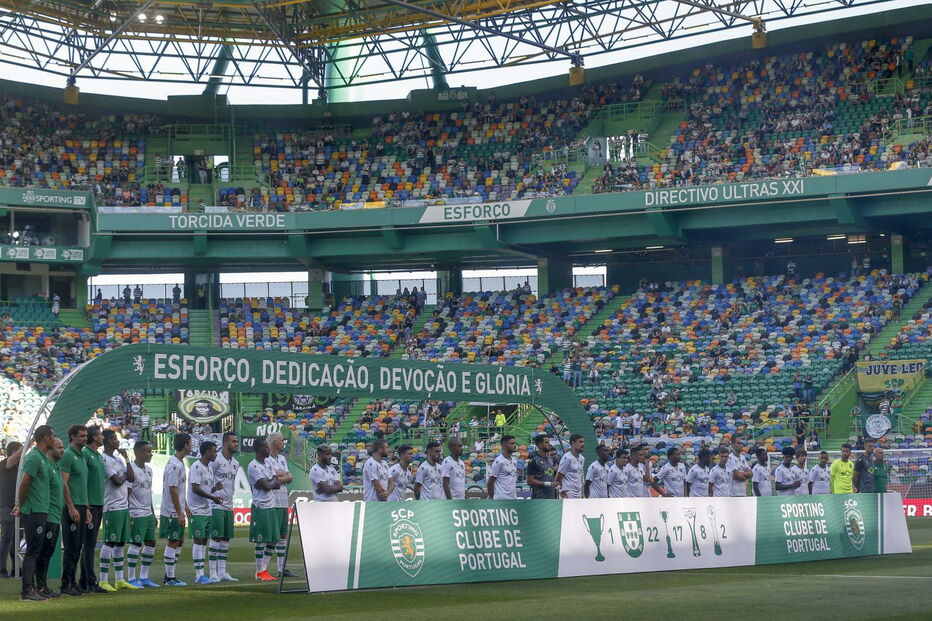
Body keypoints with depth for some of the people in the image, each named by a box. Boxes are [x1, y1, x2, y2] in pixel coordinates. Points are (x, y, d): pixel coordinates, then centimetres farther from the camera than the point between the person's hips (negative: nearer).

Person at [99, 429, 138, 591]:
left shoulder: (118, 459, 17)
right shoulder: (104, 460, -11)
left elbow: (131, 479, 11)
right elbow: (117, 481, -18)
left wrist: (126, 459, 6)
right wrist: (124, 475, 3)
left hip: (124, 506, 9)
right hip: (112, 507, -9)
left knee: (120, 543, 11)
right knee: (110, 542, -9)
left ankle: (119, 580, 16)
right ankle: (104, 581, -8)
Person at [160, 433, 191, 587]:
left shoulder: (180, 463, 12)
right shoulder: (174, 465, -19)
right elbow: (173, 490, -21)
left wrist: (185, 506, 21)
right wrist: (180, 513, -20)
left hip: (178, 511, 10)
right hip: (172, 512, -10)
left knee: (179, 541, 13)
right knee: (173, 542, -4)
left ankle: (169, 576, 19)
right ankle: (170, 578, 1)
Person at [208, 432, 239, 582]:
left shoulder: (235, 463, 15)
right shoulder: (216, 460, -10)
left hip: (229, 506, 8)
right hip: (216, 506, -8)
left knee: (226, 539, 8)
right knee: (216, 538, -8)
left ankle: (222, 572, 13)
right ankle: (212, 573, -5)